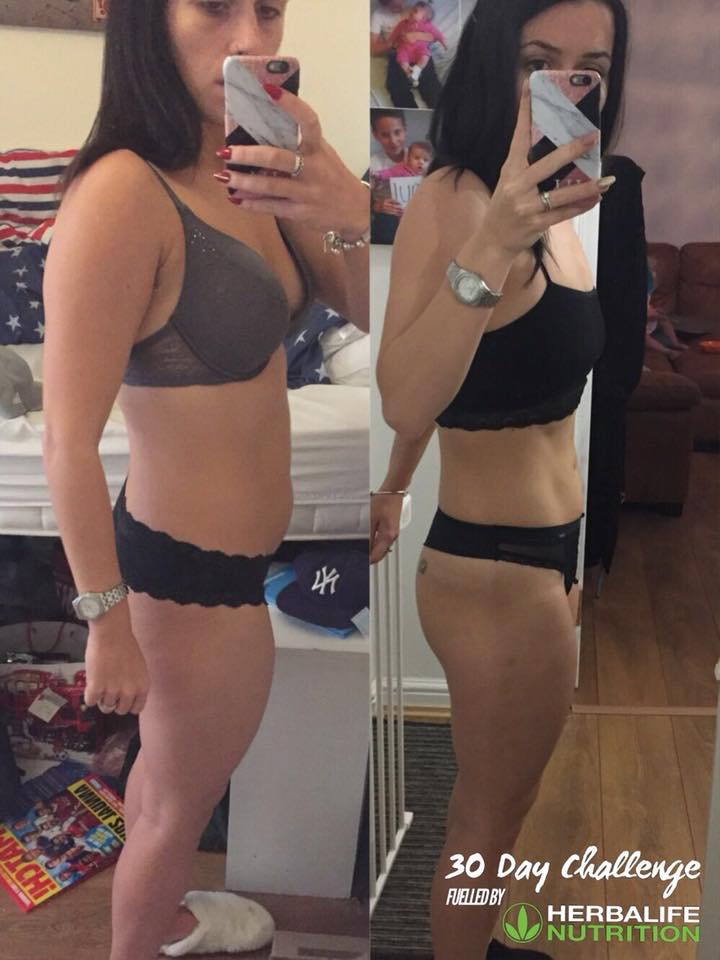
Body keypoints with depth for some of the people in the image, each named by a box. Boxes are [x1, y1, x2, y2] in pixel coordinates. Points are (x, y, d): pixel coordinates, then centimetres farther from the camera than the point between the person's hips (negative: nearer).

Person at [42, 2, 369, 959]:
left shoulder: (249, 173, -2)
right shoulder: (123, 196, -27)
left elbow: (367, 311, -2)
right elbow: (69, 441, -25)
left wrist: (348, 215, -22)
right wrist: (108, 620, -18)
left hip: (219, 554, 8)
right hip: (194, 572, -8)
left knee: (168, 766, 31)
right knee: (180, 806, 17)